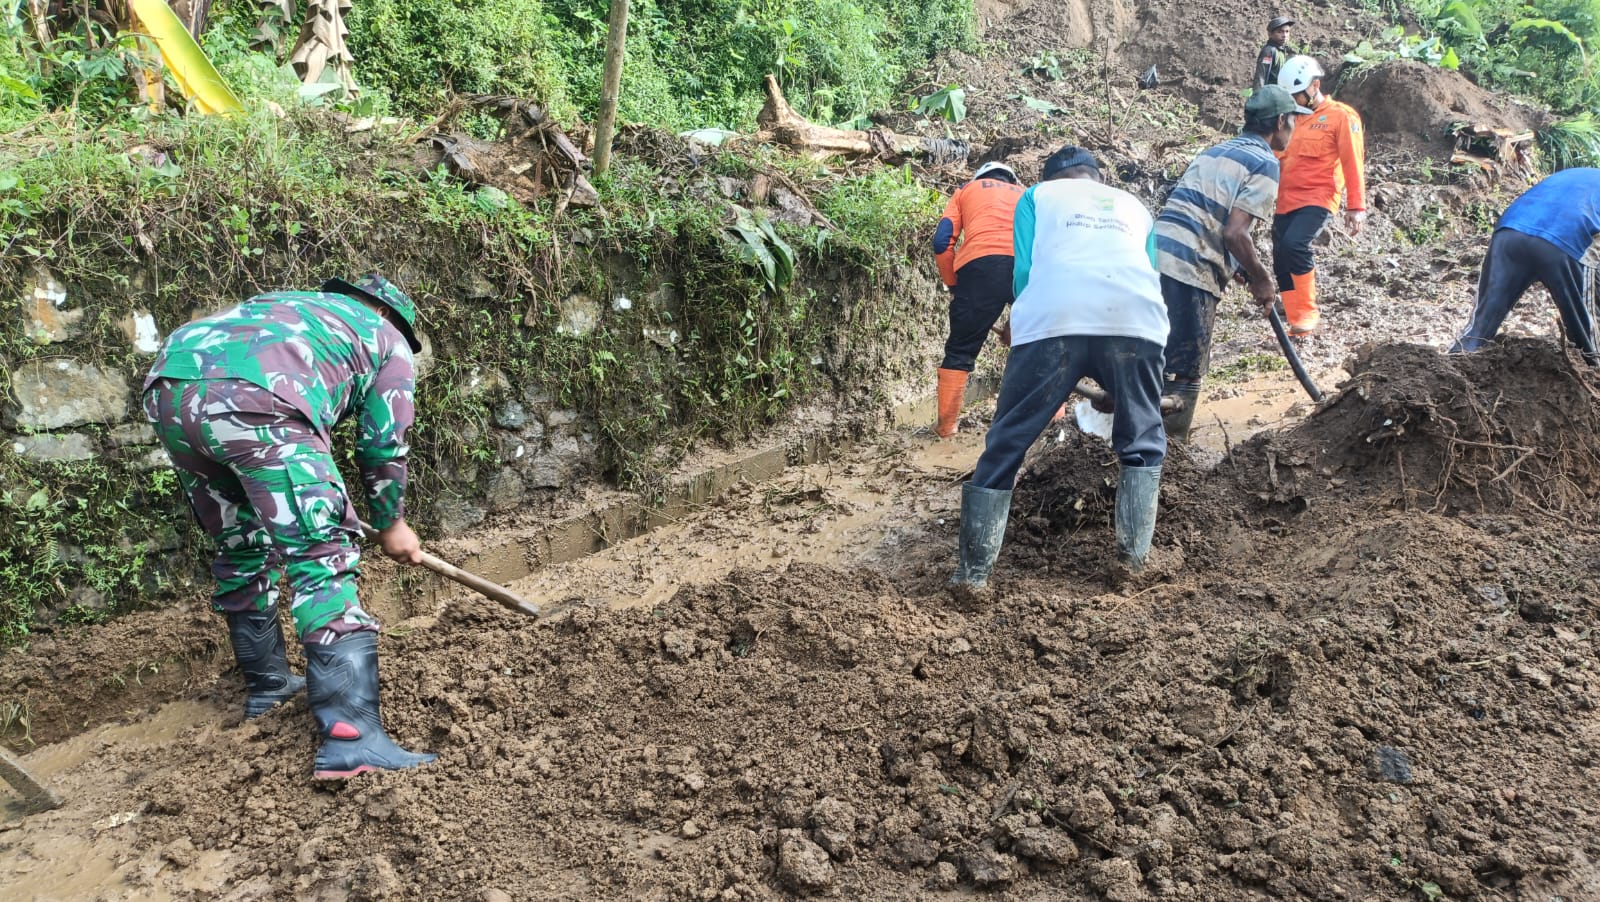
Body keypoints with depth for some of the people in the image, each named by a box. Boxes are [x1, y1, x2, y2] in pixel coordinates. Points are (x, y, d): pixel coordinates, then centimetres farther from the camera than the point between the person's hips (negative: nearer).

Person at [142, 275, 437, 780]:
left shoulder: (294, 305, 41)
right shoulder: (388, 339, 25)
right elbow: (383, 445, 24)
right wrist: (391, 523, 38)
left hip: (167, 390, 7)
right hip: (252, 400, -7)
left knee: (241, 547, 24)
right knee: (322, 557, -5)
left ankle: (267, 684, 37)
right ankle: (351, 735, -15)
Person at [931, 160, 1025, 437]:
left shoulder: (968, 189, 30)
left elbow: (942, 241, 13)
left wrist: (953, 285, 23)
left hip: (981, 264, -2)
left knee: (960, 350, 10)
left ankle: (946, 427, 9)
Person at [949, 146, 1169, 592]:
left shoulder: (1038, 194, 27)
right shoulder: (1134, 206, 36)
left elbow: (1023, 271, 11)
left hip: (1054, 318, -2)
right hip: (1136, 318, 2)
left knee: (1007, 443, 7)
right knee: (1142, 441, 22)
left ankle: (974, 571, 6)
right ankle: (1134, 555, 12)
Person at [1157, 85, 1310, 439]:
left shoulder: (1216, 150, 24)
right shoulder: (1265, 164, -2)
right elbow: (1234, 234, -13)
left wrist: (1246, 272, 23)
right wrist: (1262, 280, 2)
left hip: (1156, 254, 8)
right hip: (1189, 270, -8)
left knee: (1159, 363, 18)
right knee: (1187, 371, 0)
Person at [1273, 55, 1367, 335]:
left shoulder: (1341, 116, -1)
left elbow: (1353, 164, -5)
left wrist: (1356, 207, -9)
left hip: (1317, 199, -7)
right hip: (1285, 202, 7)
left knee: (1294, 244, -29)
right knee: (1282, 265, 3)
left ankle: (1309, 313, -16)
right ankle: (1297, 324, 14)